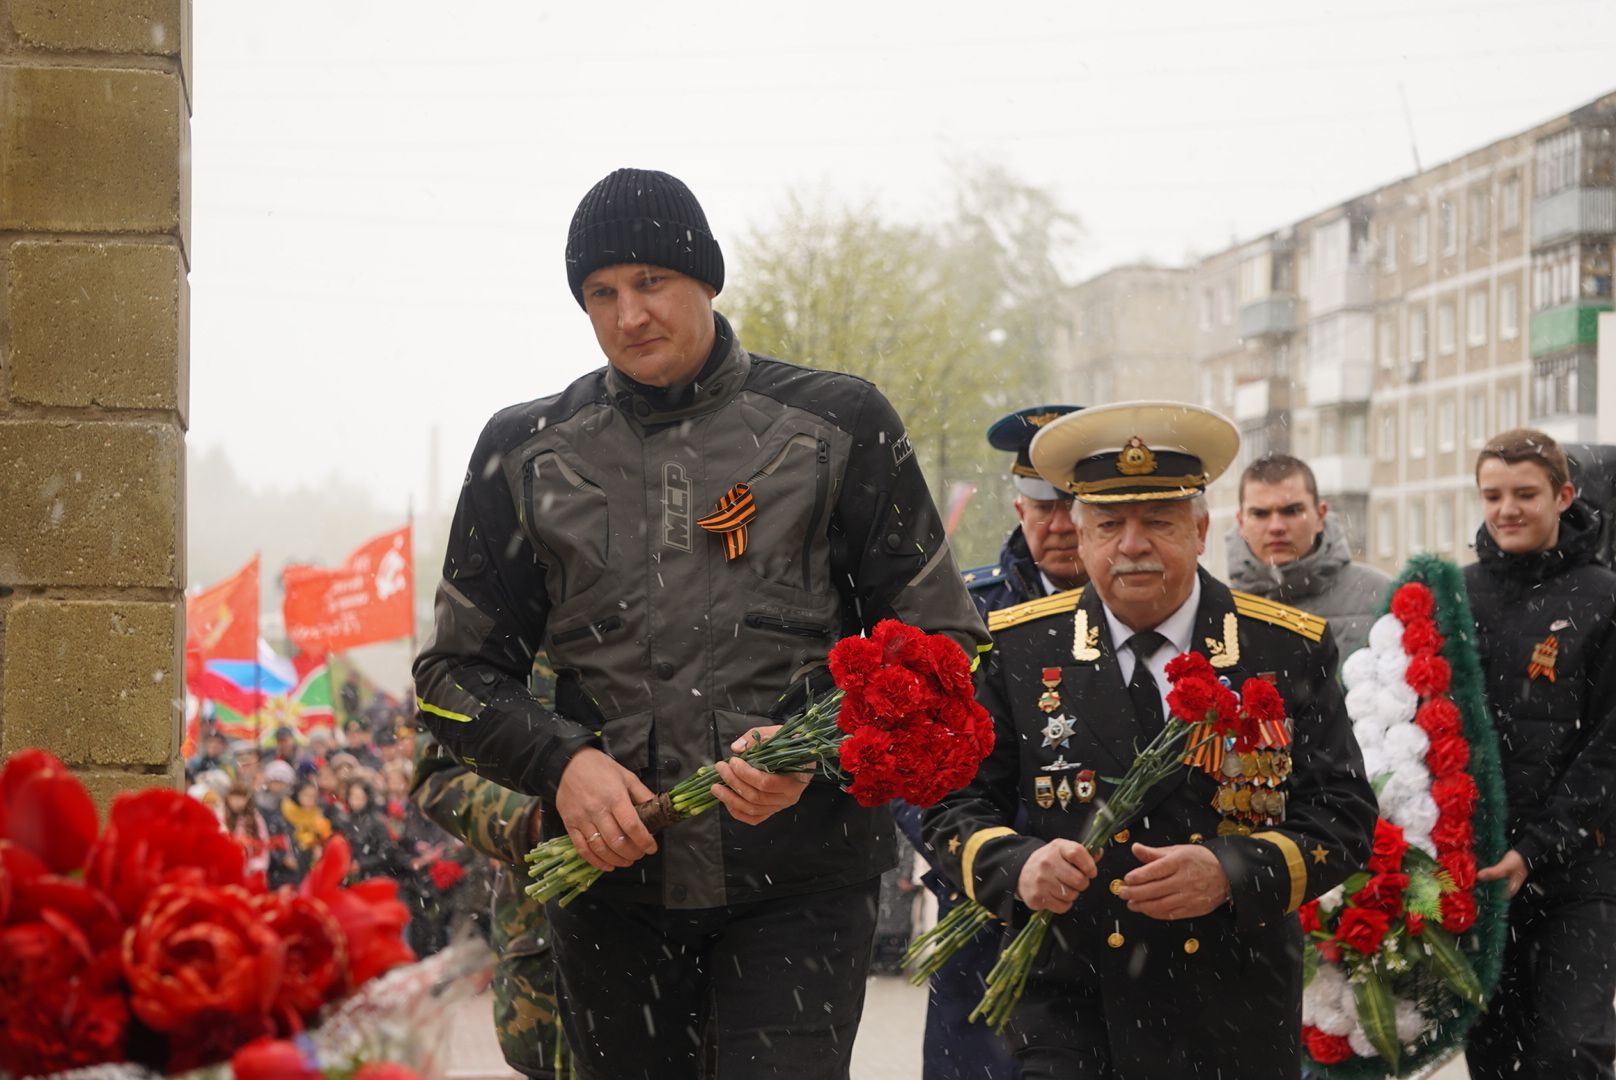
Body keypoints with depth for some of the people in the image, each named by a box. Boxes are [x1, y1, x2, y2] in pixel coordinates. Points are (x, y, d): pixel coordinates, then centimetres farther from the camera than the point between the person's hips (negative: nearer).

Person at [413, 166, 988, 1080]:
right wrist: (561, 762, -7)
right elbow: (458, 670, 13)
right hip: (610, 873, 3)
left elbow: (945, 644, 4)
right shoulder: (528, 453, 10)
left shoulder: (837, 425, 4)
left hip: (800, 876, -3)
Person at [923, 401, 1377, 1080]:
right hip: (1066, 999, -1)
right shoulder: (1017, 648, 3)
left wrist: (1231, 874, -19)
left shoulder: (1291, 650, 2)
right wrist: (1017, 867, -19)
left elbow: (1344, 818, -2)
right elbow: (956, 807, 3)